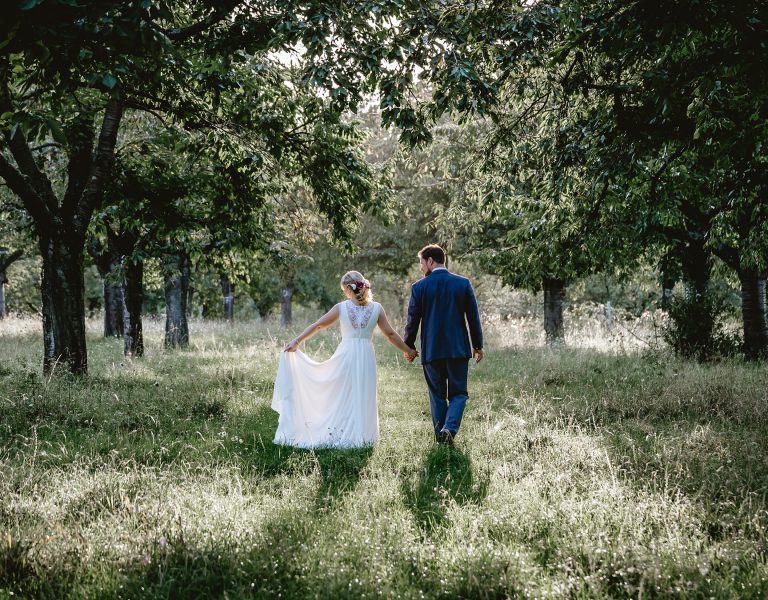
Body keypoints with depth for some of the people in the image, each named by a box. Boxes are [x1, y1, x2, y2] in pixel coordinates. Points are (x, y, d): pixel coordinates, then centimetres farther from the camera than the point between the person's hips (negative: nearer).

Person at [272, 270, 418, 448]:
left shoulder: (341, 308, -3)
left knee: (341, 395, 10)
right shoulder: (376, 308, 0)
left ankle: (340, 433, 12)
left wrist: (296, 341, 11)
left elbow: (317, 325, 3)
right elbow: (390, 334, 4)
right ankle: (360, 435, 10)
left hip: (346, 354, -1)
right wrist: (408, 350, 16)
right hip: (366, 356, 1)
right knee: (363, 397, 9)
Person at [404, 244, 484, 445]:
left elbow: (413, 320, 0)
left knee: (437, 395, 11)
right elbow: (473, 317, 3)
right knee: (458, 393, 8)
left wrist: (408, 346, 13)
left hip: (431, 351, 0)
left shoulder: (419, 287, -4)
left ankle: (441, 434, 9)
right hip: (458, 349, 0)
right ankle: (450, 428, -14)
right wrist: (478, 345, 12)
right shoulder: (463, 284, 1)